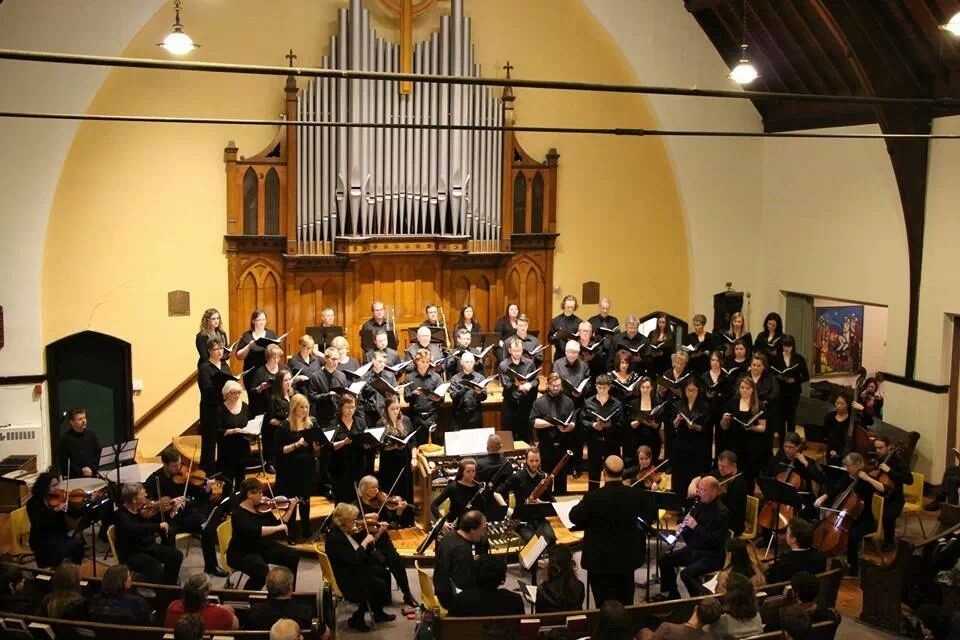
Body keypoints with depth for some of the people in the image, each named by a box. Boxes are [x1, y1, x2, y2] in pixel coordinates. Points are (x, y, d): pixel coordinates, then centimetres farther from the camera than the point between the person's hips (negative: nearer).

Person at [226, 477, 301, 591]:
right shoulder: (239, 514, -22)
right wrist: (278, 528, -34)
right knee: (262, 570, -35)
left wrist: (291, 508, 4)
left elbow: (278, 524, 10)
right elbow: (254, 531, -38)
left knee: (292, 556, -7)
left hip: (262, 547, 8)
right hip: (242, 553, -8)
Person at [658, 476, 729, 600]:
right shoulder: (699, 505, 5)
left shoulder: (722, 512, -19)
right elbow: (689, 528, 18)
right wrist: (682, 529, -6)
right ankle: (672, 594, 17)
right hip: (693, 549, 9)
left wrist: (696, 526, -27)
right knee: (664, 560, 4)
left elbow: (716, 541, -24)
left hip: (712, 556, -9)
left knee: (687, 573, -29)